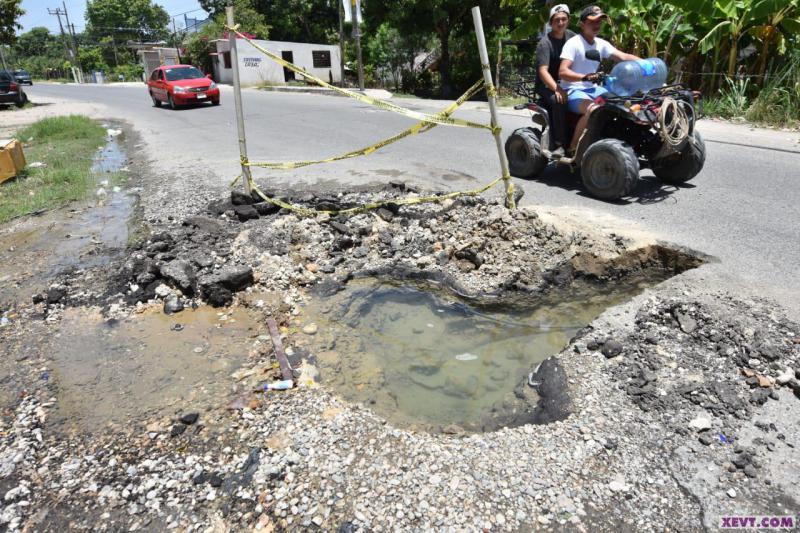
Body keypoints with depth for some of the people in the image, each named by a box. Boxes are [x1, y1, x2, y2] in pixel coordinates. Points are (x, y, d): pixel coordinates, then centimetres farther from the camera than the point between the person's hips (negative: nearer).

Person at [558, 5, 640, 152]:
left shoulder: (601, 44, 10)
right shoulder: (573, 43, -11)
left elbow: (623, 56, 2)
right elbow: (562, 72, -23)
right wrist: (584, 77, -39)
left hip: (592, 89, 8)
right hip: (573, 91, -8)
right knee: (593, 109, -36)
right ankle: (572, 149, -24)